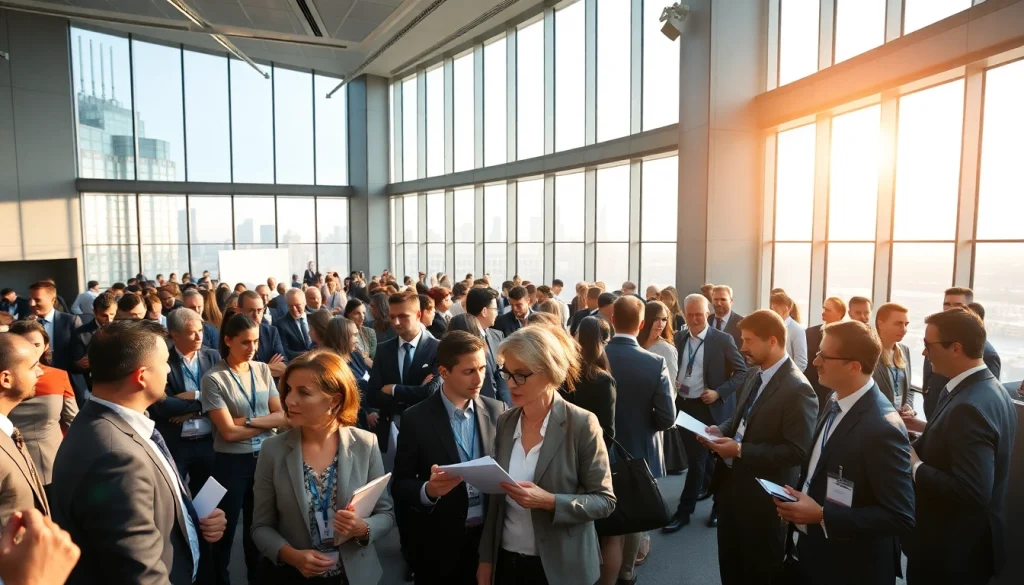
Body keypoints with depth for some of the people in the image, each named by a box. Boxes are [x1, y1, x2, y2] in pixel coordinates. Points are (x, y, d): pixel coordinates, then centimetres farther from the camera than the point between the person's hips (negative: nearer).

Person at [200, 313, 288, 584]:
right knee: (226, 528, 12)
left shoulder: (263, 370, 0)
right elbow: (229, 432, -18)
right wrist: (266, 422, -9)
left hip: (264, 457, 4)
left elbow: (281, 416, -4)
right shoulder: (214, 378, -14)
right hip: (231, 462, -4)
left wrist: (247, 421, -17)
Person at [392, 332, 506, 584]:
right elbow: (400, 485, -7)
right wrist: (428, 490, -26)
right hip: (441, 543, -2)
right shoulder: (416, 419, -11)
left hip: (493, 536, 2)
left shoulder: (498, 411, -3)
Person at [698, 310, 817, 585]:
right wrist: (722, 430, -3)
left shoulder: (797, 389, -24)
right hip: (731, 483, 8)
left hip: (763, 496, -8)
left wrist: (741, 451, -25)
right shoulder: (753, 374, 4)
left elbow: (798, 451, -26)